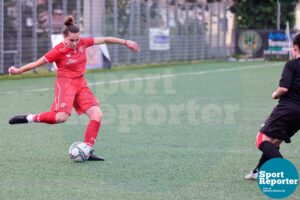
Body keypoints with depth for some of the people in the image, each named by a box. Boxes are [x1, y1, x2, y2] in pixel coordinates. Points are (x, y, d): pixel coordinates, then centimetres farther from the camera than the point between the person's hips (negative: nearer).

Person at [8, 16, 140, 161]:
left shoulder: (82, 43, 1)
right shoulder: (59, 51, -13)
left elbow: (104, 40, 8)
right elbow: (38, 63, -9)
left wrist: (126, 42, 10)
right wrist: (19, 71, -12)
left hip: (81, 84, 6)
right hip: (65, 83, -6)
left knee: (97, 114, -9)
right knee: (62, 117, -27)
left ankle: (87, 150, -4)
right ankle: (29, 118, -8)